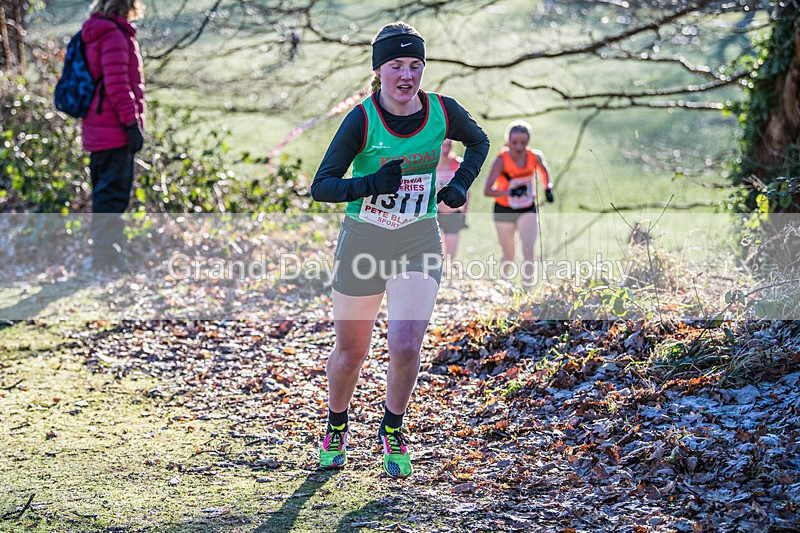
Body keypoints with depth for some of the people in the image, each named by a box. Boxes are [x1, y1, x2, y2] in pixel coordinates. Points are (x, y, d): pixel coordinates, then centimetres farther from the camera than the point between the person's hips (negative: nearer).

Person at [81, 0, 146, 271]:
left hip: (97, 132, 10)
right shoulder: (114, 34, -12)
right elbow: (117, 84, -19)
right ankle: (105, 262, -8)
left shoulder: (95, 34, 17)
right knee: (113, 196, -8)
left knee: (106, 195, 15)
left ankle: (110, 259, 22)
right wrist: (132, 122, -18)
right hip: (115, 130, -10)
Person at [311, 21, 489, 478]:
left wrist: (460, 185, 2)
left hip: (419, 242, 1)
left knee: (406, 347, -14)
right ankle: (336, 430, 40)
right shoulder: (362, 120, -14)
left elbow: (479, 141, 17)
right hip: (363, 243, -1)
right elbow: (321, 187, -16)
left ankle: (393, 431, 15)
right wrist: (372, 184, -31)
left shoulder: (443, 112, -6)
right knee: (351, 352, 11)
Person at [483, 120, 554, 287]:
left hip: (527, 210, 2)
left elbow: (543, 171, 12)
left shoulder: (535, 157, -13)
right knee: (509, 256, 11)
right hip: (504, 211, -1)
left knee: (528, 250, -18)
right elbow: (487, 190, -27)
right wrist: (510, 192, -39)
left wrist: (548, 187, -3)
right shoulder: (502, 160, -23)